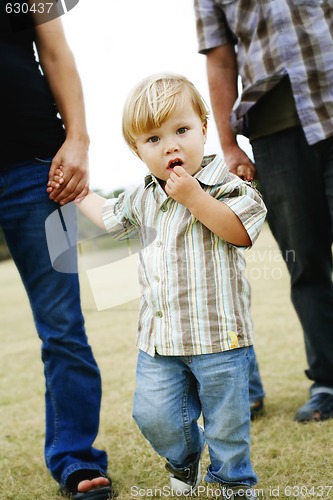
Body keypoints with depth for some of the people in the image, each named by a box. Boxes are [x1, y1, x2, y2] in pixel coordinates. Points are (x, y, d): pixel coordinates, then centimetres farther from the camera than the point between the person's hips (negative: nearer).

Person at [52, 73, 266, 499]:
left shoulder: (223, 184, -7)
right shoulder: (141, 198, 10)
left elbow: (242, 231, -21)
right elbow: (110, 217, 29)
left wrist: (193, 197, -25)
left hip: (218, 332, -5)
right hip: (160, 336, 5)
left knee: (227, 420, 7)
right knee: (153, 415, 6)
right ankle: (184, 459, 38)